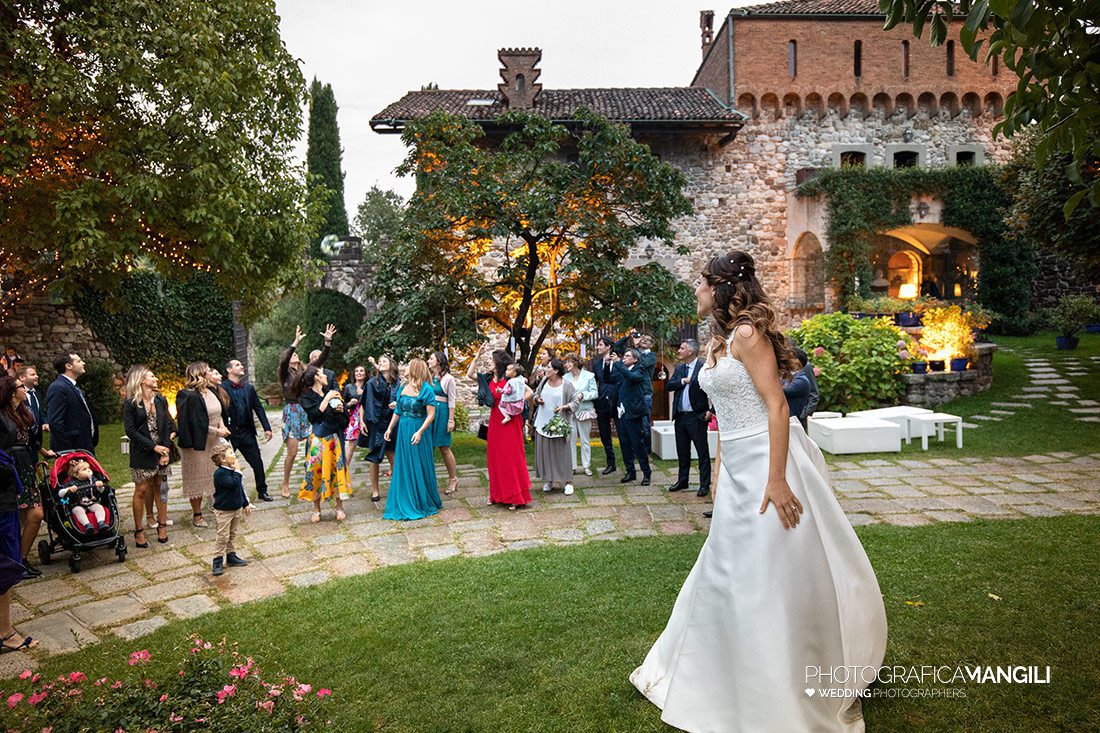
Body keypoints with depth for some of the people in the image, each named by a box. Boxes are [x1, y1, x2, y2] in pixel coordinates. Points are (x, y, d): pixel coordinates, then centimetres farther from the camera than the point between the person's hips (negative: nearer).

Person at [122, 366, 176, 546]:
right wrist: (153, 447, -15)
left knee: (160, 488, 9)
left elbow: (167, 425, 5)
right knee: (142, 490, -1)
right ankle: (139, 531, 8)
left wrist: (166, 449, -5)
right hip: (142, 454, -4)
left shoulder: (160, 400, 8)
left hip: (162, 451, 4)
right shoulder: (130, 404, -5)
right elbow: (130, 430, -10)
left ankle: (162, 526, 17)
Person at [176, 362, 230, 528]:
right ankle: (197, 515, 16)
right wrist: (217, 431, -17)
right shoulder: (190, 396, -18)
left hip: (213, 442, 7)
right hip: (197, 443, -7)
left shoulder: (213, 391, 6)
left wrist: (221, 424, -2)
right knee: (197, 478, 4)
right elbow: (195, 423, -19)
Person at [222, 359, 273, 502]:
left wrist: (267, 428, 5)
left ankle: (262, 491, 21)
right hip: (228, 433, -4)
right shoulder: (222, 388, -8)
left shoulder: (249, 388, 9)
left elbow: (258, 408, 10)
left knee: (258, 463, 7)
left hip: (247, 433, 4)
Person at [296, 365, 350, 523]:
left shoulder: (331, 392, 11)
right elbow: (315, 414, -18)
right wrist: (327, 399, -14)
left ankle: (339, 507, 13)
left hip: (335, 438, 4)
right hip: (318, 439, -4)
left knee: (338, 469, 4)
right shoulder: (306, 397, -2)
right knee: (317, 471, -1)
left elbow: (345, 414, 12)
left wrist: (341, 409, -8)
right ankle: (316, 509, 12)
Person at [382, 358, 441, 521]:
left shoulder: (426, 389, -11)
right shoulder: (403, 388, 9)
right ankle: (405, 503, 21)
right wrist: (390, 428, 8)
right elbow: (397, 411, 15)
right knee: (403, 468, 11)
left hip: (418, 432, -6)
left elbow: (431, 414, -16)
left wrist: (420, 432, -25)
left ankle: (423, 503, 16)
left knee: (419, 467, 2)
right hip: (403, 431, 6)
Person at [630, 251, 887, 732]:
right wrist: (719, 472, 17)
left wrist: (776, 480, -24)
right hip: (737, 466, 9)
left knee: (777, 575, 1)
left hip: (767, 461, -9)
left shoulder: (747, 334, -14)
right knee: (726, 568, 17)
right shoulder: (717, 341, 12)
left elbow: (776, 405, -19)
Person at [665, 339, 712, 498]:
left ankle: (704, 484, 7)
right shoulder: (679, 368, 13)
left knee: (703, 452, 1)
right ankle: (682, 480, 27)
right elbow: (669, 386, 3)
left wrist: (711, 410, -17)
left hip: (697, 417, -7)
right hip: (680, 416, 7)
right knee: (682, 452, 15)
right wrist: (683, 381, -11)